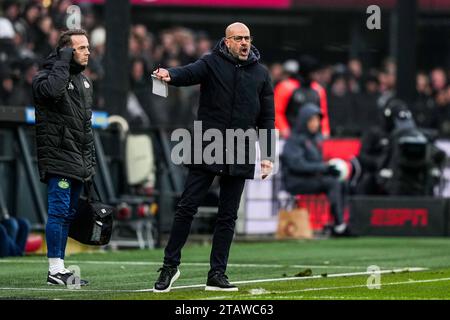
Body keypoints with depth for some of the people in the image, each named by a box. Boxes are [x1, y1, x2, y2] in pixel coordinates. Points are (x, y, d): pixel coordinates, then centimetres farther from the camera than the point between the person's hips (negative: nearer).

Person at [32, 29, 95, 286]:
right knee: (59, 211, -10)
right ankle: (55, 269, -8)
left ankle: (60, 267, 14)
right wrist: (63, 61, -20)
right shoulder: (48, 76, -7)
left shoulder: (84, 81, 19)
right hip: (58, 157, -8)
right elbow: (53, 90, -34)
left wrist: (90, 161, 19)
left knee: (69, 214, 10)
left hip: (78, 162, 8)